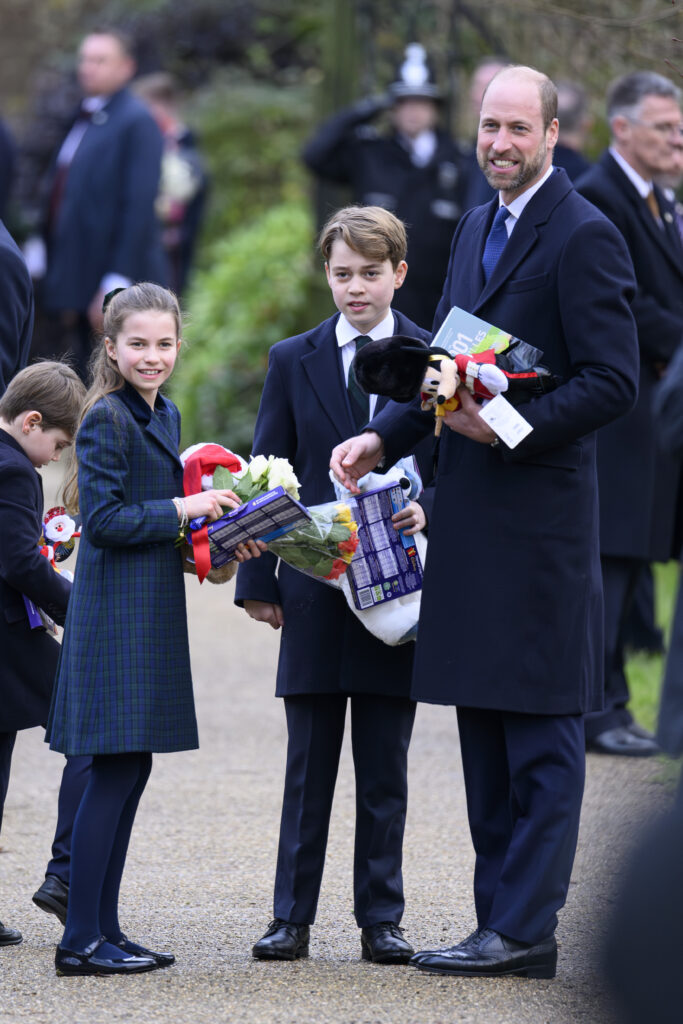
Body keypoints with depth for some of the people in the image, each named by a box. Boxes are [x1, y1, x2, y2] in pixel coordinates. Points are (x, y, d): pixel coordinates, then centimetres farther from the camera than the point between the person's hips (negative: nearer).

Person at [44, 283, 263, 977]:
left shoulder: (164, 416, 16)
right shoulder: (106, 419, -12)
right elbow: (103, 520, -18)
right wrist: (182, 509, -17)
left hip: (151, 614, 9)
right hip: (116, 612, -9)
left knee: (130, 770, 10)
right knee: (115, 772, -9)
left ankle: (102, 928, 14)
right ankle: (80, 940, -7)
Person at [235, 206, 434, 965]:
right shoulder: (293, 361, 7)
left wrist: (429, 511, -17)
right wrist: (257, 581, 3)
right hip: (315, 590, 1)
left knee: (385, 770, 4)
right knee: (308, 766, 4)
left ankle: (381, 920, 10)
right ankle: (292, 917, 9)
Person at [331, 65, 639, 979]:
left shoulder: (584, 237, -10)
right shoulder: (476, 229, 17)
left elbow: (612, 382, -14)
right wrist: (383, 437, 8)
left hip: (541, 517, -9)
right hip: (471, 517, 9)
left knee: (540, 734, -5)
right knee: (484, 726, 11)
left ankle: (524, 930, -4)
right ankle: (505, 922, 16)